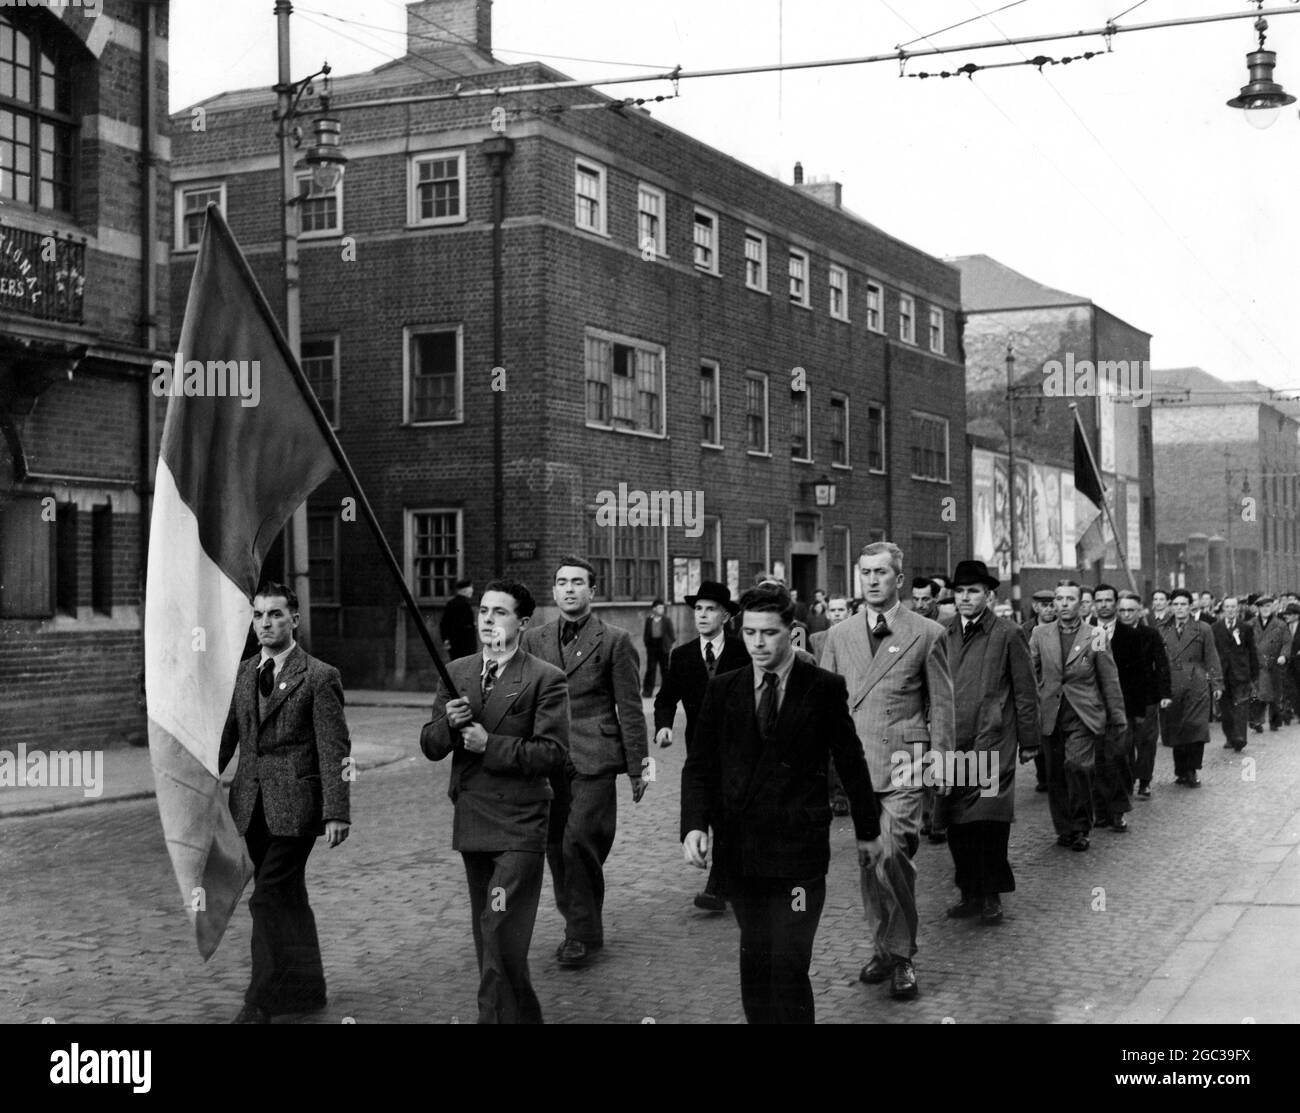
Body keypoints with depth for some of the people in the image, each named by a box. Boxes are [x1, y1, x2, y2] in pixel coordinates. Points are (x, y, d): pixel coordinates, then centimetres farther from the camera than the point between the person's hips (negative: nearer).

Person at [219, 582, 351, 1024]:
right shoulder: (241, 675, 12)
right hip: (251, 805, 6)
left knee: (269, 899, -10)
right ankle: (306, 991, 26)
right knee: (287, 899, 14)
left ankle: (260, 1003, -2)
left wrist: (336, 812, -14)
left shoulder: (320, 677, -6)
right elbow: (224, 739, 14)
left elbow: (334, 751, -9)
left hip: (294, 805, -6)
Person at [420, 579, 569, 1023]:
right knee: (487, 936, 15)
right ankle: (523, 1016, 28)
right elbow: (430, 746, 8)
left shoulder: (546, 679, -7)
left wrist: (490, 745, -19)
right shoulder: (456, 673, 9)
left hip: (519, 825, -6)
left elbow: (553, 753, -14)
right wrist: (448, 723, -13)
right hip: (471, 821, 6)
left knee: (500, 935, -12)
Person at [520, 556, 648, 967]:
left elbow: (630, 708, 1)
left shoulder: (614, 641, 1)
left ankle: (584, 933, 0)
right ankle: (577, 926, 24)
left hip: (593, 761, -4)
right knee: (556, 847, 7)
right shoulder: (533, 639, 12)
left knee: (578, 840, -13)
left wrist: (638, 766, 0)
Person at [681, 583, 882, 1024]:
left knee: (788, 967, -7)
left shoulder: (824, 688, -2)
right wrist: (694, 825, -9)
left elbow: (851, 763, 6)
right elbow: (699, 765, 5)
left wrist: (867, 830, 12)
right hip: (739, 850, 3)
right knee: (753, 963, 9)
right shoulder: (722, 689, 6)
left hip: (799, 853, -3)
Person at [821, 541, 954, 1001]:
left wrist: (939, 764, -1)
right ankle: (882, 946, 21)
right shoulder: (839, 635, 12)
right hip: (855, 762, 4)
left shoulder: (927, 633, 2)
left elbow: (941, 704, 4)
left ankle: (901, 956, 0)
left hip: (903, 764, -4)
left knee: (892, 856, -13)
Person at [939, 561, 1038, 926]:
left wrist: (1029, 741, 3)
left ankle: (991, 895, 5)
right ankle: (970, 892, 16)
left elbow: (1025, 692, 4)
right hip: (951, 742, 4)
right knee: (957, 824, 5)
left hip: (992, 742, -4)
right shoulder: (943, 635, 11)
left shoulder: (1008, 635, 1)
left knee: (990, 820, -8)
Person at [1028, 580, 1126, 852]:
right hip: (1051, 716, 3)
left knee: (1077, 764, -19)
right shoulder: (1040, 634, 7)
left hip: (1083, 716, -3)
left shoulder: (1095, 637, 1)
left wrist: (1117, 719, 6)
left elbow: (1110, 681, 5)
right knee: (1055, 776, 5)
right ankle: (1064, 830, 19)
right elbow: (1030, 674, 11)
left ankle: (1081, 827, -2)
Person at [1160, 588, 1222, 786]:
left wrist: (1216, 684, -2)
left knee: (1196, 728, -7)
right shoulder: (1162, 631, 11)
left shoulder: (1203, 629, 7)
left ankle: (1193, 772, 3)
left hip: (1196, 686, -2)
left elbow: (1211, 659, 5)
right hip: (1170, 688, 2)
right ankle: (1181, 771, 13)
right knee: (1175, 731, 2)